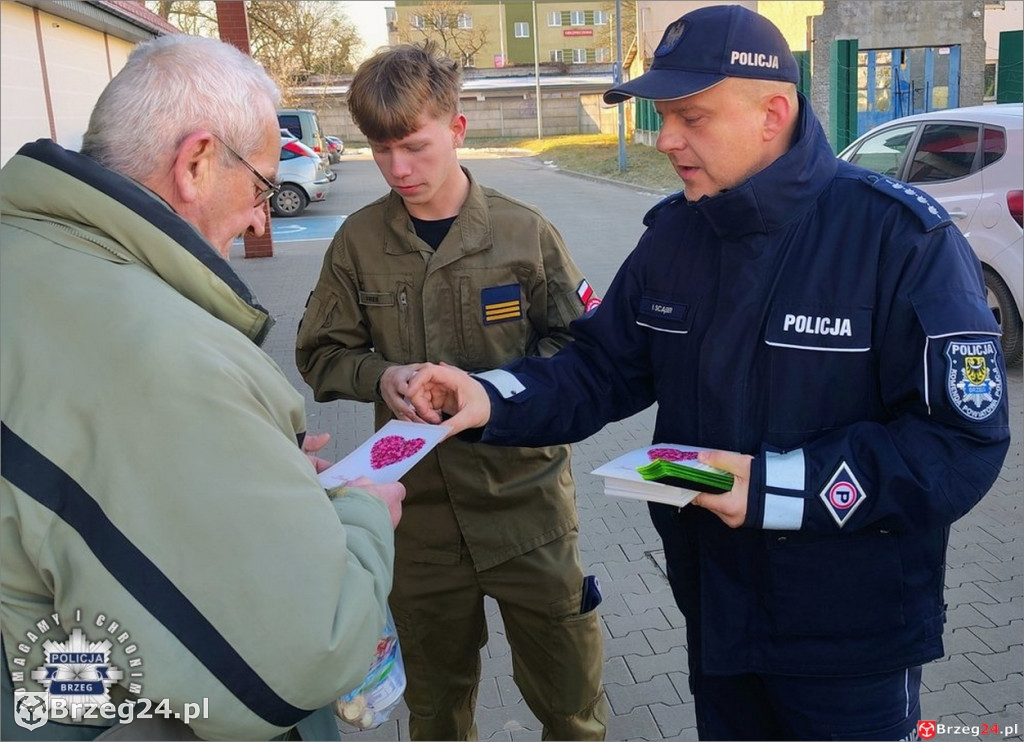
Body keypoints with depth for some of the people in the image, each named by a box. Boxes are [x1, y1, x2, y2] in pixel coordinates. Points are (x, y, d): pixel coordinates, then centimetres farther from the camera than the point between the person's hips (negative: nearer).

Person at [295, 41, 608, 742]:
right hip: (418, 507, 2)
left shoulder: (524, 231, -7)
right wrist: (380, 376, -15)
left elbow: (578, 343, 1)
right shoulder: (360, 240, -2)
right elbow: (321, 352, 6)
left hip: (526, 497, -1)